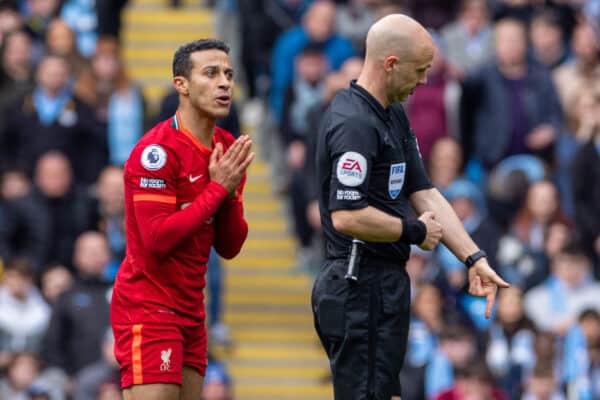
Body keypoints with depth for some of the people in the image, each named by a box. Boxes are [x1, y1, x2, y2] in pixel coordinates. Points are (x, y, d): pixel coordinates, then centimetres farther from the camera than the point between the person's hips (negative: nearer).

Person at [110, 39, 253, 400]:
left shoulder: (227, 148, 10)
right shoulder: (157, 150, -14)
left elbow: (230, 247, 9)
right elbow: (157, 239, -22)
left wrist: (230, 191, -9)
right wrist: (218, 188, -17)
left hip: (191, 310, 8)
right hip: (148, 308, -8)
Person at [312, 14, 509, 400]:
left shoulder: (395, 116, 13)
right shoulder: (354, 124, -20)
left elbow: (426, 194, 12)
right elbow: (346, 216, -27)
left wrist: (475, 259, 2)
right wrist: (415, 231, -12)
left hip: (386, 284, 10)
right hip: (361, 290, -10)